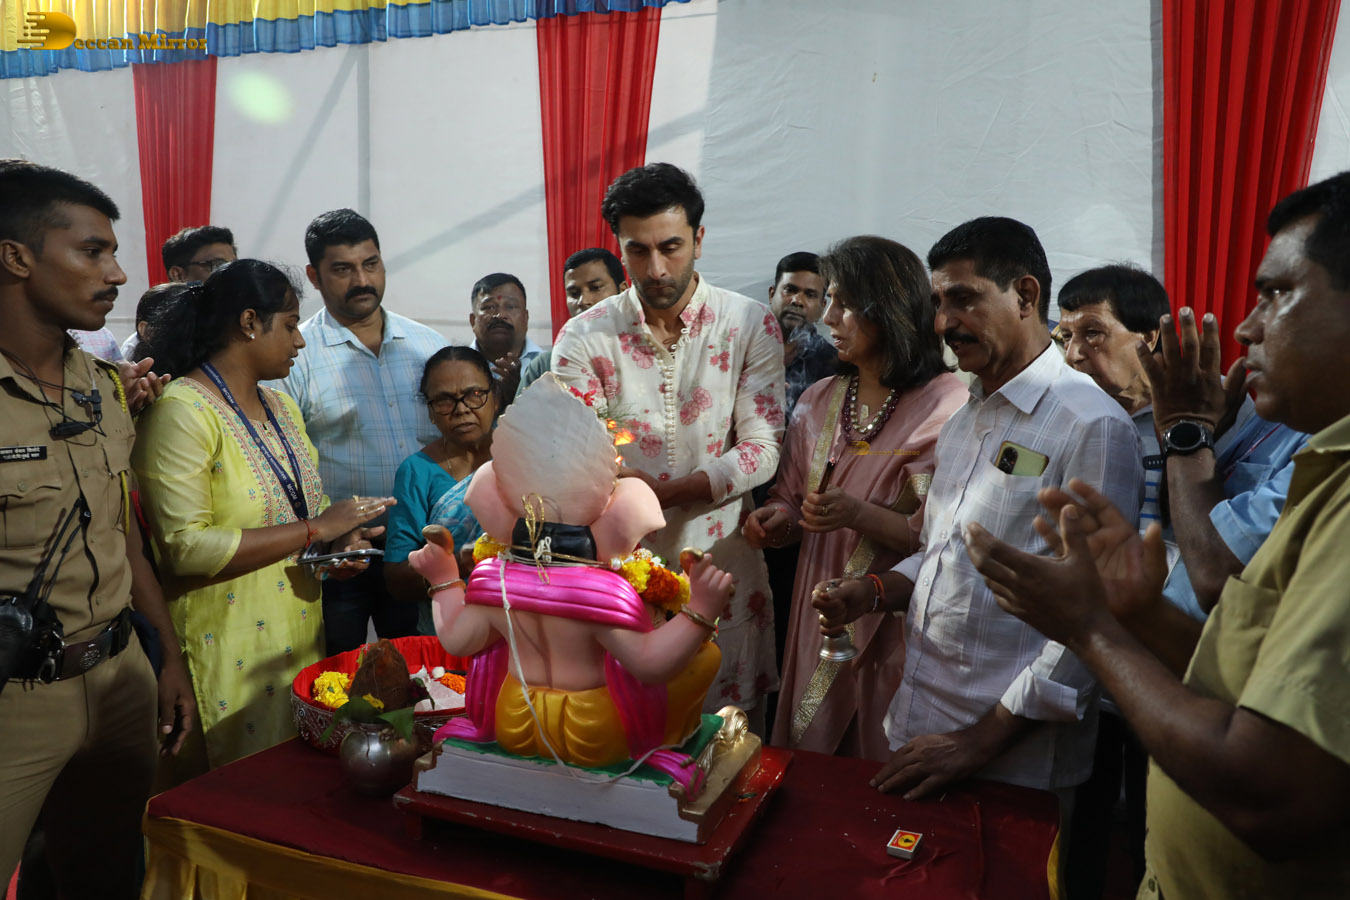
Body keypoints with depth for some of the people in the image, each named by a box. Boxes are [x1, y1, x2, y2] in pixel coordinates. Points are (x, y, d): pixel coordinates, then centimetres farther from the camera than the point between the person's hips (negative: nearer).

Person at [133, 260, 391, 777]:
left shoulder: (281, 405, 11)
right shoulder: (182, 411, -15)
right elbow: (186, 547, -23)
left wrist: (342, 538, -1)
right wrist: (314, 529, -20)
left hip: (299, 634, 7)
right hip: (227, 650, -7)